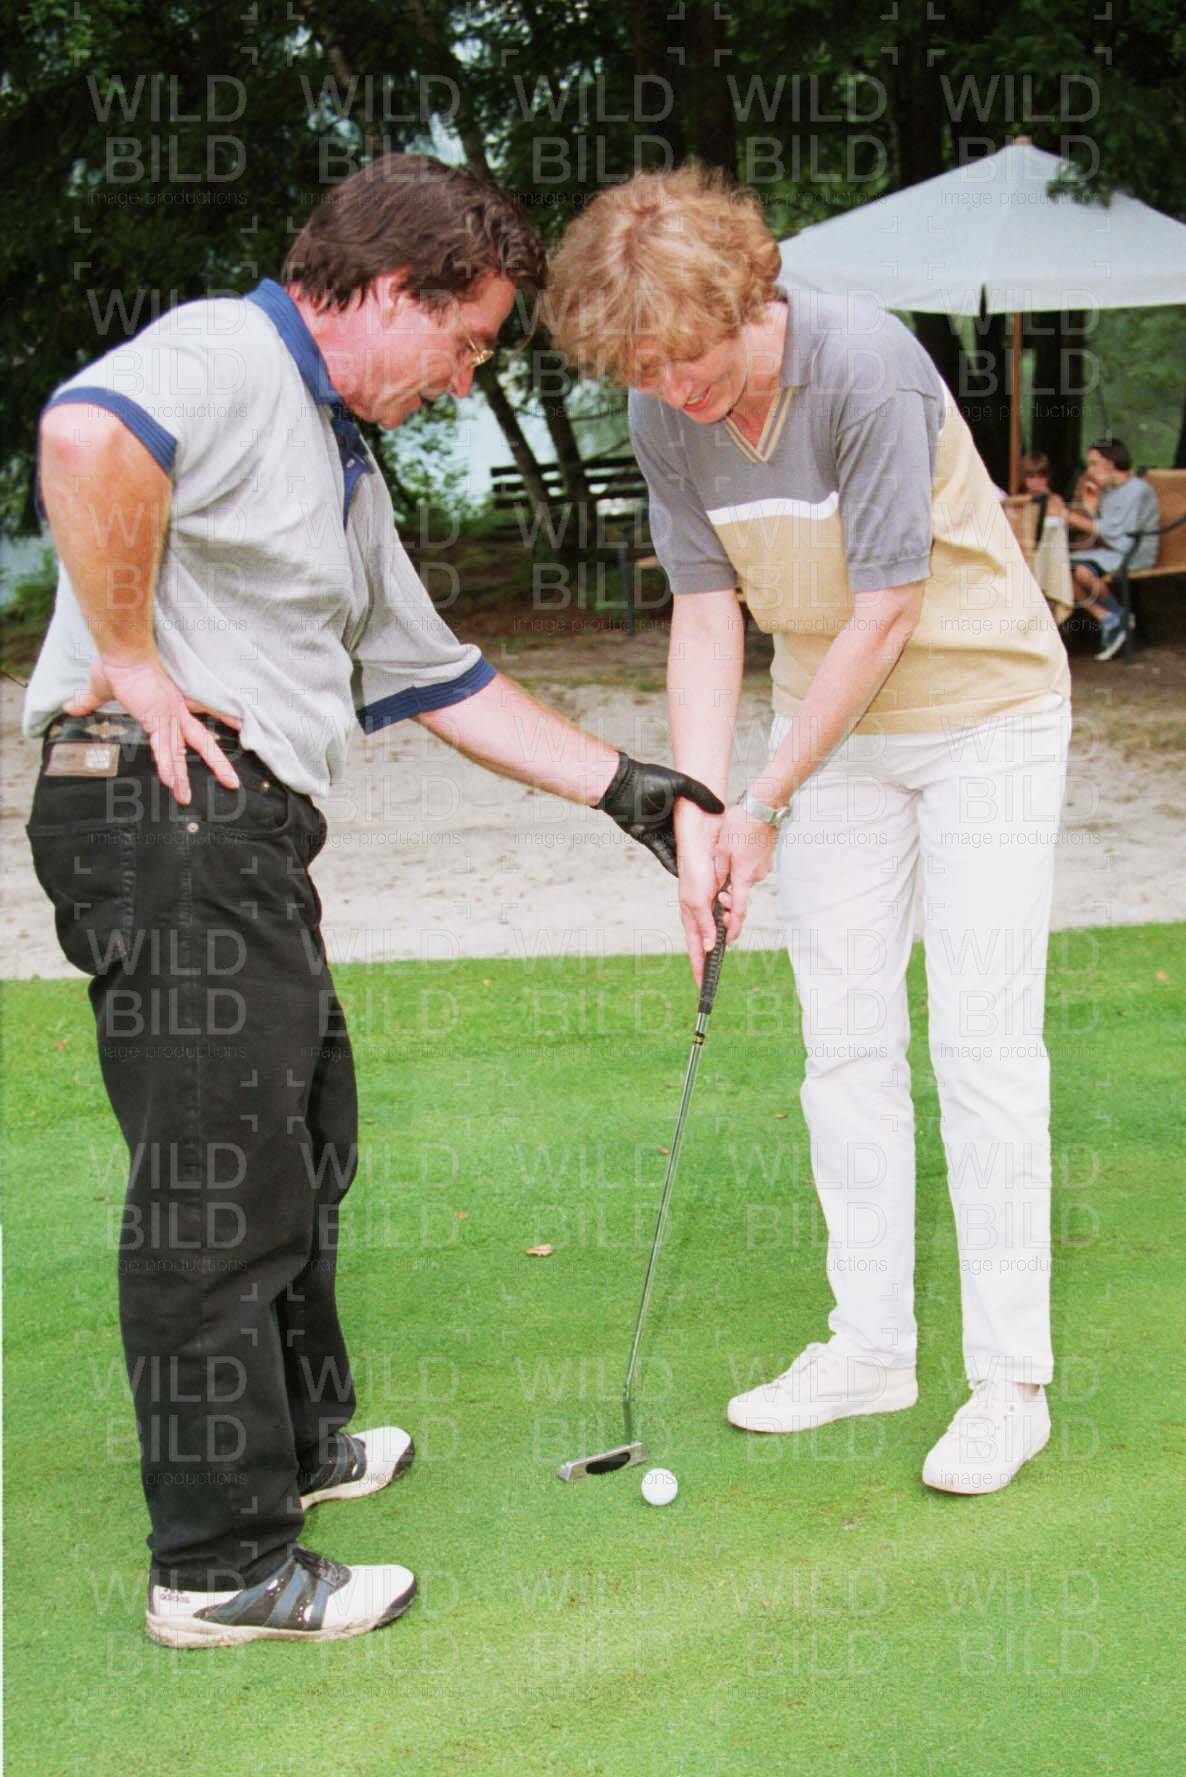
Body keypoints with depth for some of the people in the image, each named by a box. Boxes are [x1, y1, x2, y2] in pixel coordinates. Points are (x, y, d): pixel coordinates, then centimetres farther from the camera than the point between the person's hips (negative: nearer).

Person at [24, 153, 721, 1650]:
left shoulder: (340, 460, 24)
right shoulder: (226, 355, -8)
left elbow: (444, 683, 27)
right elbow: (87, 437, -33)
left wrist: (634, 792, 25)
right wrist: (131, 663, -23)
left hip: (251, 833, 11)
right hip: (160, 810, -11)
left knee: (305, 1138, 22)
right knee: (219, 1190, -6)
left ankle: (302, 1439, 41)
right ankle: (219, 1566, 4)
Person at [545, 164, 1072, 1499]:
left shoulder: (868, 368, -26)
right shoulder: (662, 415, -8)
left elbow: (885, 613, -23)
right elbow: (705, 615, -4)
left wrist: (764, 805, -18)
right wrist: (697, 818, -13)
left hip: (982, 703, -6)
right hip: (830, 724, 6)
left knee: (981, 1038, -8)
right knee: (844, 1036, 6)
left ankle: (1011, 1377, 1)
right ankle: (872, 1344, 17)